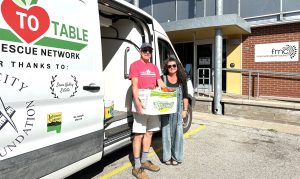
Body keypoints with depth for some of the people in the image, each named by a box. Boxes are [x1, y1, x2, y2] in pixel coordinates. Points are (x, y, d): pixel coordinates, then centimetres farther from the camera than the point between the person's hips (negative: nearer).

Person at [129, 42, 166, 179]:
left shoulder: (154, 67, 17)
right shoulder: (135, 65, -3)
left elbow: (160, 82, 14)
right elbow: (134, 85, -13)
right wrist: (137, 102, -25)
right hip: (141, 104, -7)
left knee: (149, 132, 14)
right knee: (139, 135, -4)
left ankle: (144, 160, 29)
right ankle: (137, 167, 4)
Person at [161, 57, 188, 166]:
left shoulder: (182, 80, 7)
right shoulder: (163, 79, 2)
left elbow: (185, 96, 9)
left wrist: (185, 110, 4)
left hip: (178, 109, 1)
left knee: (177, 132, 3)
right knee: (167, 132, 4)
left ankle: (176, 156, 17)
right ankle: (167, 156, 17)